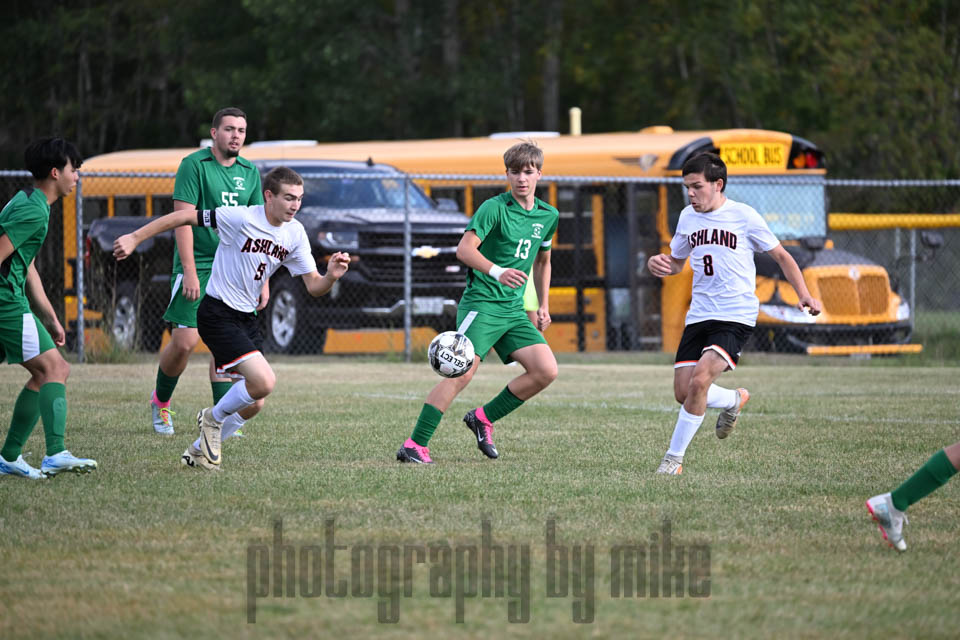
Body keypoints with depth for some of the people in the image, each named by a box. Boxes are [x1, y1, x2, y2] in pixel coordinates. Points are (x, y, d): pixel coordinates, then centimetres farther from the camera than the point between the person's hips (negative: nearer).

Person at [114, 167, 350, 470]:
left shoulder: (295, 234, 2)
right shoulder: (242, 218, -18)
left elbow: (313, 286, 3)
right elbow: (184, 217, -13)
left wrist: (331, 276, -21)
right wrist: (135, 238, -15)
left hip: (246, 318, 8)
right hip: (218, 315, -8)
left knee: (253, 405, 6)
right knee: (264, 382, -22)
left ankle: (197, 453, 26)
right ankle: (213, 418, 6)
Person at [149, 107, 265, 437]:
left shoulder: (249, 172, 10)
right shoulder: (194, 165, -7)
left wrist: (263, 278, 9)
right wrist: (190, 270, -18)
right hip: (197, 266, -5)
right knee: (185, 341, -9)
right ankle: (160, 400, 16)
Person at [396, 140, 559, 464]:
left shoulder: (548, 216, 12)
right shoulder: (494, 208, -10)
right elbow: (464, 249, -21)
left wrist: (543, 305, 25)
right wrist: (497, 272, -36)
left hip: (514, 310, 7)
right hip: (481, 303, -7)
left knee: (546, 371, -6)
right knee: (462, 373, -20)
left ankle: (483, 418, 10)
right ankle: (414, 446, -17)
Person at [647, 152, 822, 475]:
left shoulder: (743, 216, -5)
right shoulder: (688, 217, 9)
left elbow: (781, 255, 4)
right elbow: (676, 263, 24)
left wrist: (804, 294, -8)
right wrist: (657, 263, -1)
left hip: (736, 316, -6)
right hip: (699, 314, 6)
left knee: (699, 380, -24)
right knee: (684, 393, 0)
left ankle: (674, 457, -11)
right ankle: (734, 400, 32)